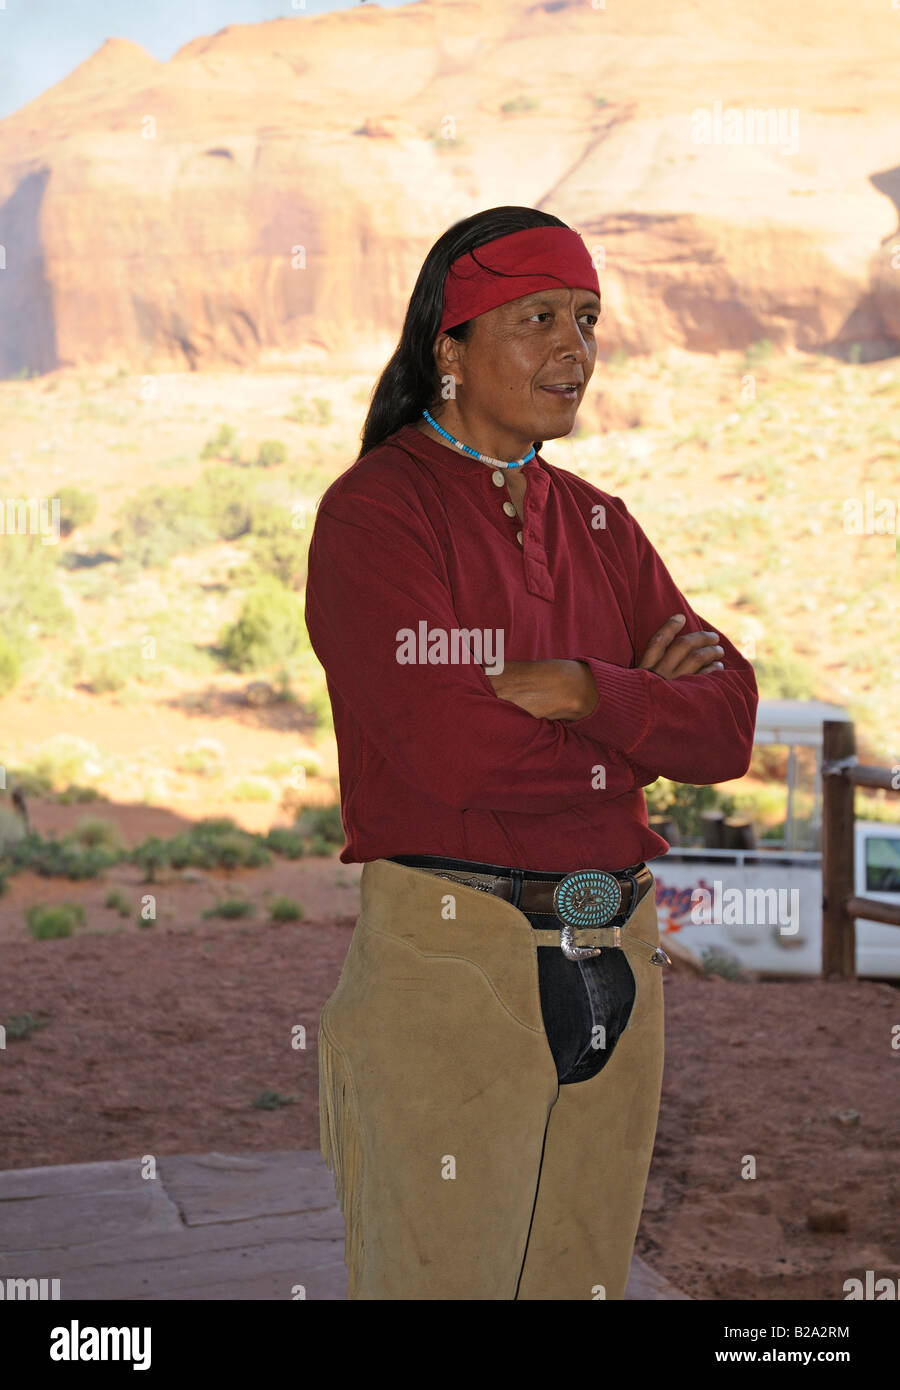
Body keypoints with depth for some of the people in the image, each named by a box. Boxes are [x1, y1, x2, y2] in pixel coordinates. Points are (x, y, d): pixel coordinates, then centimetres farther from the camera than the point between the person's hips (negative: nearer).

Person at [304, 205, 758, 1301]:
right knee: (441, 1276, 1)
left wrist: (583, 689, -14)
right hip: (449, 959, -6)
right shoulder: (374, 511, -6)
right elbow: (447, 747, -20)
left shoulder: (597, 523, 14)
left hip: (615, 964, 6)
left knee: (583, 1280, 14)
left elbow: (727, 725, 3)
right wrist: (644, 717, -7)